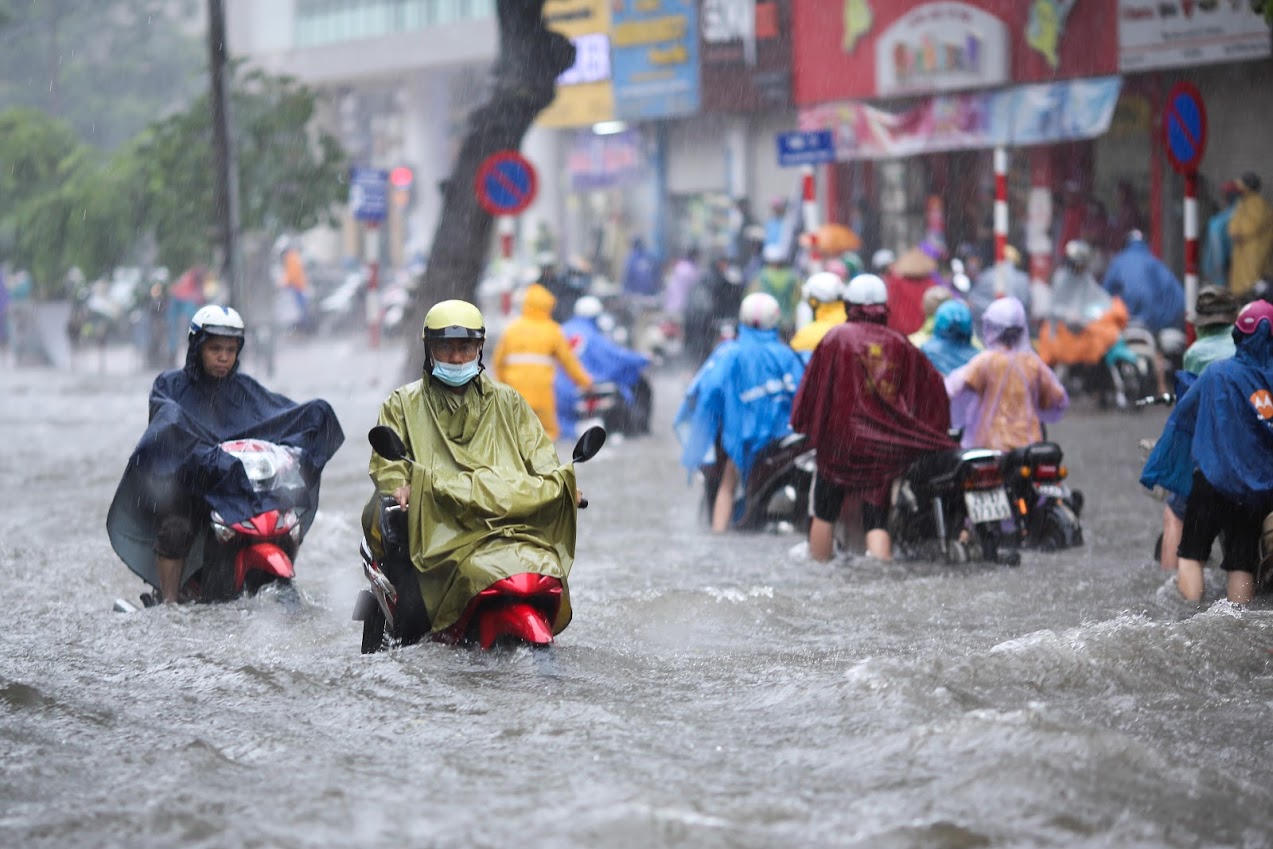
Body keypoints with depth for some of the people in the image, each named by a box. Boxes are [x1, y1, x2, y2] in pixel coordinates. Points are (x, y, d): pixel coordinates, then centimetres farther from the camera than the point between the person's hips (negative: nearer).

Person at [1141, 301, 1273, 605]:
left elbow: (1182, 419, 1)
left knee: (1191, 554, 7)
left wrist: (1157, 472, 12)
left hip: (1214, 480, -2)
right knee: (1242, 563, 8)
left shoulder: (1218, 374, -6)